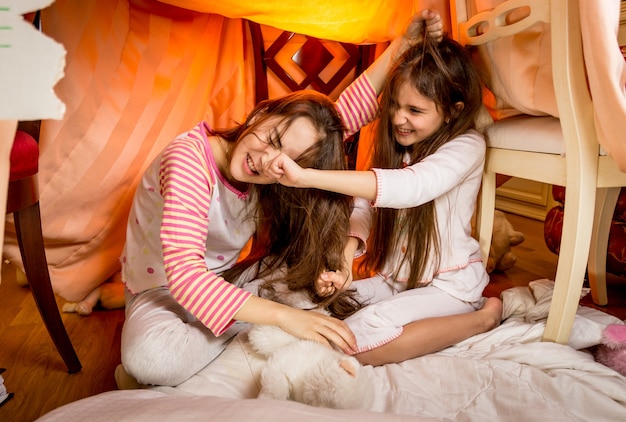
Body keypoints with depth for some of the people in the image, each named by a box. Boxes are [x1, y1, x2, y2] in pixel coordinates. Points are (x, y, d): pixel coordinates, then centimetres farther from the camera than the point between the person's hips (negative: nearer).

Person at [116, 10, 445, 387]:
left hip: (226, 281, 6)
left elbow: (346, 113, -9)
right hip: (162, 289, -6)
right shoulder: (190, 162, -30)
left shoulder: (268, 181, -12)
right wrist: (284, 315, -47)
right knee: (152, 359, -39)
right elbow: (185, 275, -39)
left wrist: (403, 43, -17)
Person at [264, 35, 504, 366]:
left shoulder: (467, 147, -18)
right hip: (394, 278, 8)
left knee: (354, 341, -24)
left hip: (448, 285, -7)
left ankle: (482, 317, -6)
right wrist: (344, 257, -24)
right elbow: (364, 205, -2)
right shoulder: (393, 145, 5)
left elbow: (410, 187, -38)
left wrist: (306, 177, -46)